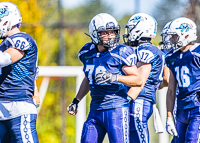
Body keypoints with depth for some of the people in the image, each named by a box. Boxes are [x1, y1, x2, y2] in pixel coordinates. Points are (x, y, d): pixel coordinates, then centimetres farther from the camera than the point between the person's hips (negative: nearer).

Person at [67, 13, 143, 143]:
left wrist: (114, 77, -26)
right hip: (96, 111, 6)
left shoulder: (121, 53, -11)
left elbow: (138, 80, -13)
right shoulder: (88, 53, 9)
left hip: (117, 109, -6)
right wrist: (76, 101, 23)